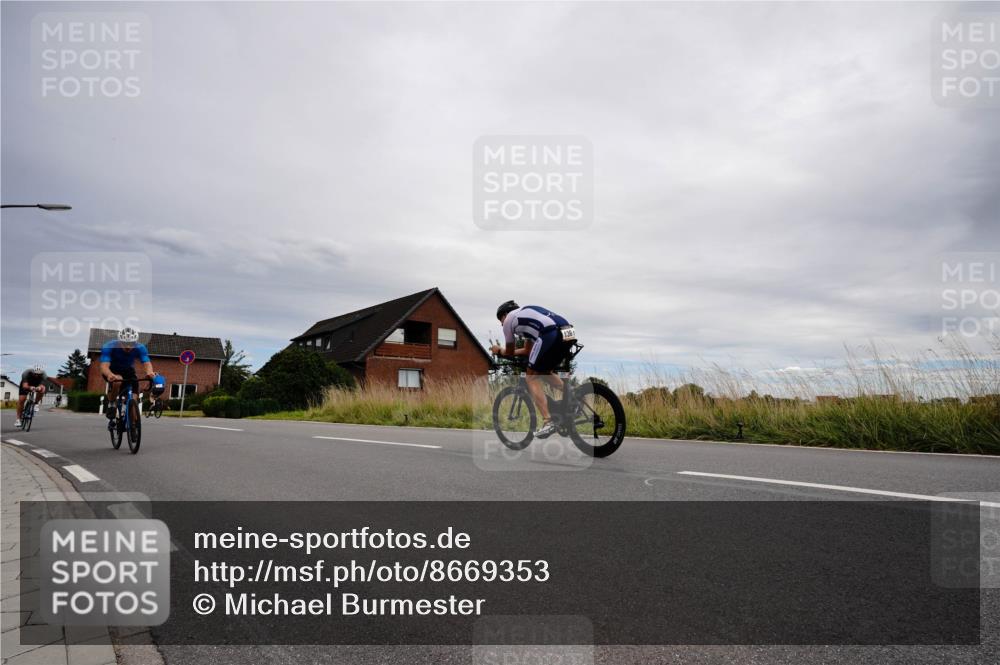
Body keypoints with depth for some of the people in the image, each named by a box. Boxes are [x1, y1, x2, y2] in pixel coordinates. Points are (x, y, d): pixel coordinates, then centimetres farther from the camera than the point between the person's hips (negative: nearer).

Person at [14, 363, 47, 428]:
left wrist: (39, 388, -67)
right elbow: (24, 385, -46)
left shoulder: (43, 375, -32)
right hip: (26, 384, -1)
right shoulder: (27, 373, -35)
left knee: (42, 389, -32)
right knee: (21, 399, -16)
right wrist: (30, 388, -68)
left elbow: (42, 385, -43)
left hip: (37, 384, 1)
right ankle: (18, 419, -3)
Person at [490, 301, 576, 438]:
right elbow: (528, 350, 44)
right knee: (545, 372, 29)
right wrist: (505, 351, 55)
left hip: (550, 335, -8)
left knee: (532, 377, 7)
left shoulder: (509, 319, 18)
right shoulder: (527, 313, 39)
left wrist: (499, 351, 49)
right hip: (568, 334, 8)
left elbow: (509, 352, 28)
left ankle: (547, 422, -6)